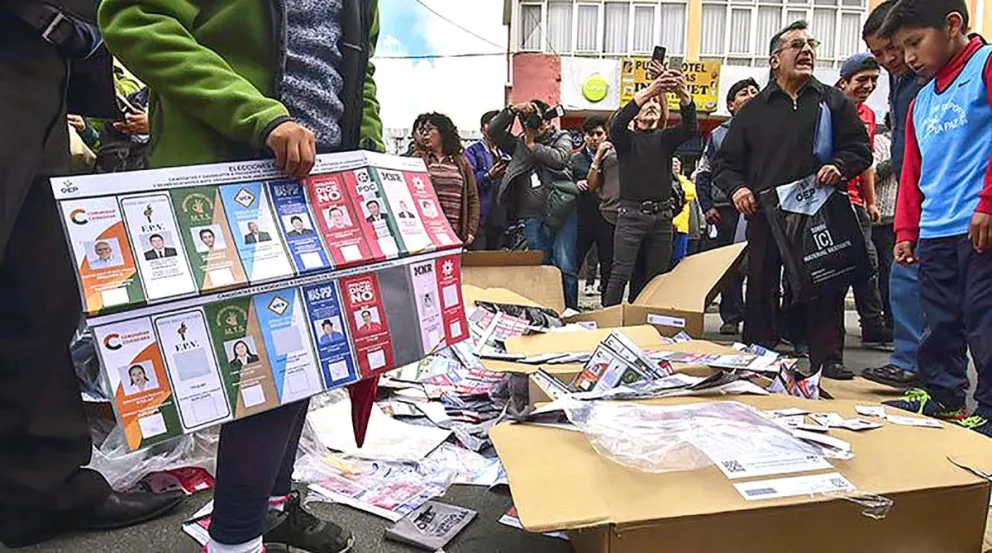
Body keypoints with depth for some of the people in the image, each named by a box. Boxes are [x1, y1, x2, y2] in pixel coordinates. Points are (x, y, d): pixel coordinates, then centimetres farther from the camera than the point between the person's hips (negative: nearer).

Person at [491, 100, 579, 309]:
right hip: (532, 216, 3)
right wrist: (513, 110, -3)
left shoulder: (561, 138, 11)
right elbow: (494, 130, 7)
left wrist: (533, 146, -1)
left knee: (565, 266, -7)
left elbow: (559, 159, -9)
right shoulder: (519, 143, 17)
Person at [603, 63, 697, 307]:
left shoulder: (665, 139, 15)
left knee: (657, 277, 6)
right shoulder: (627, 138, 7)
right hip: (631, 214, -3)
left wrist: (682, 93, -27)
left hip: (662, 216, 4)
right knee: (620, 273, -9)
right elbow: (616, 125, -17)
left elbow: (690, 127, -5)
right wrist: (649, 90, -29)